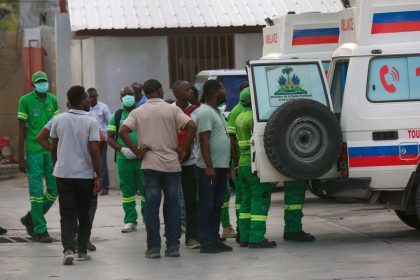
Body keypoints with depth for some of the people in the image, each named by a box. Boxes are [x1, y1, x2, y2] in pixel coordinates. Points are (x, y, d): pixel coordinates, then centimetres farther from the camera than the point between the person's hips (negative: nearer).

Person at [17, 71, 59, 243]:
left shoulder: (52, 100, 9)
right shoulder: (25, 101, -5)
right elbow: (22, 131, -4)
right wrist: (21, 159, -6)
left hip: (51, 151, 5)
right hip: (33, 151, -5)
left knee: (53, 190, 6)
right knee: (36, 191, -2)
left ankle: (30, 219, 25)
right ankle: (40, 230, 5)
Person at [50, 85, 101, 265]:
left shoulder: (58, 120, 2)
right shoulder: (90, 122, -9)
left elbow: (54, 148, 10)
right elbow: (94, 151, -14)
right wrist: (98, 176, -9)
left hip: (63, 173, 2)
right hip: (85, 174, -2)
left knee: (67, 214, 2)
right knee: (84, 214, 13)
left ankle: (68, 249, -16)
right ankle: (82, 251, 17)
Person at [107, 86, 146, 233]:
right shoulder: (117, 115, 9)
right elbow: (110, 138, 8)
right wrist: (122, 149, -9)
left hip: (142, 158, -1)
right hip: (124, 159, 1)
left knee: (146, 189, 0)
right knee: (127, 191, 5)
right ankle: (130, 221, 11)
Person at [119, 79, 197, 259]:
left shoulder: (138, 112, 4)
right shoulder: (172, 110, 0)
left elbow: (123, 131, -9)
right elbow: (191, 126, -11)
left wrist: (137, 151, -4)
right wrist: (185, 150, -4)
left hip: (150, 165, 0)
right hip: (172, 164, 0)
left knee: (151, 206, 3)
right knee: (173, 205, 8)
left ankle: (153, 247, 1)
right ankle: (173, 246, 7)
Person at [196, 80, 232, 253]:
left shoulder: (216, 112, 18)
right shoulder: (205, 112, -13)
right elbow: (204, 141, -19)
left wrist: (227, 166, 21)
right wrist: (209, 167, -24)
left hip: (221, 166, 10)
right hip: (209, 168, -10)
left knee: (217, 205, 12)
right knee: (207, 206, -6)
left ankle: (215, 239, 17)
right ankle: (206, 242, -4)